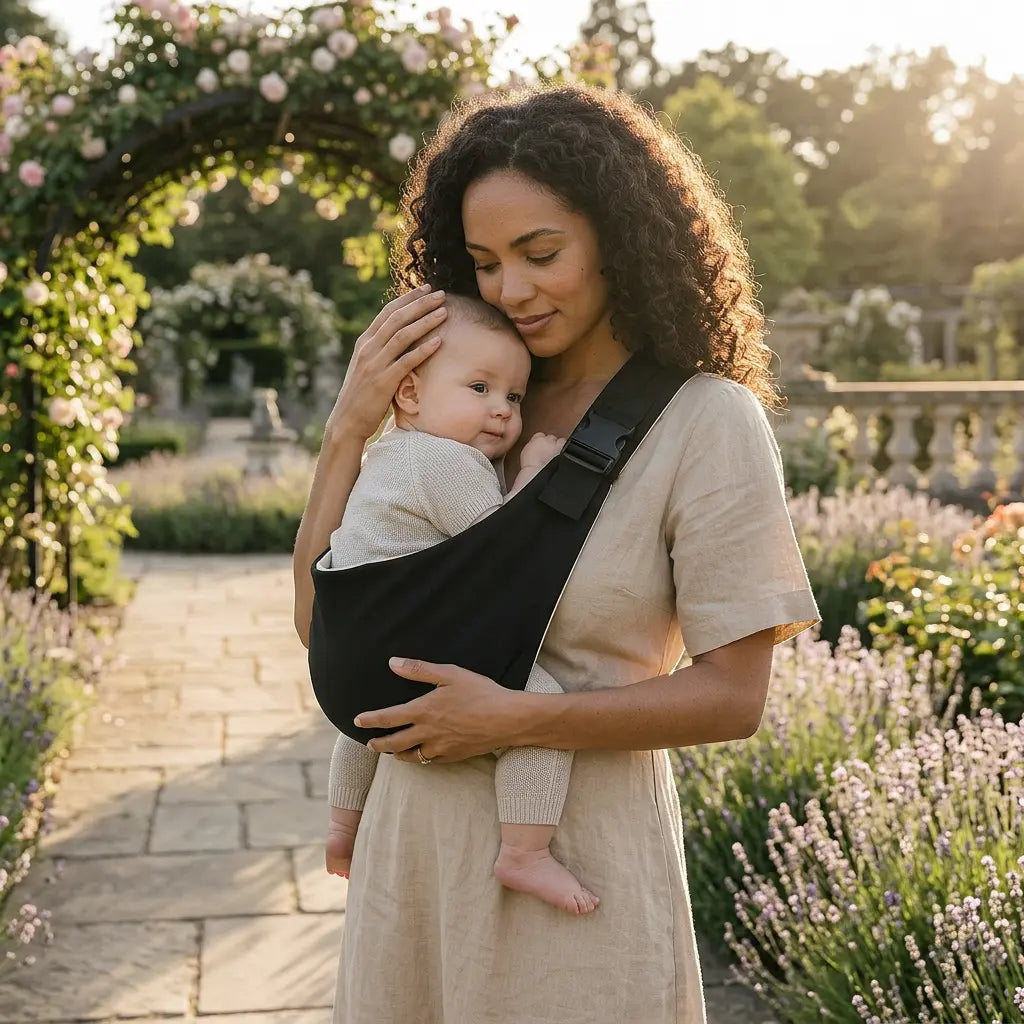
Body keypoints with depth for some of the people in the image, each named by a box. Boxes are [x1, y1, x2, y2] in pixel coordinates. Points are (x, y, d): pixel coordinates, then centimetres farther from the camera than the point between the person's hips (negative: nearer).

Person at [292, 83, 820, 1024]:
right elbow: (321, 621, -1)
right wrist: (349, 427, -11)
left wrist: (514, 717, -19)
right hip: (416, 829, 5)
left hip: (576, 847, -4)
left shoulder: (709, 421, -10)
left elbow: (732, 696, -13)